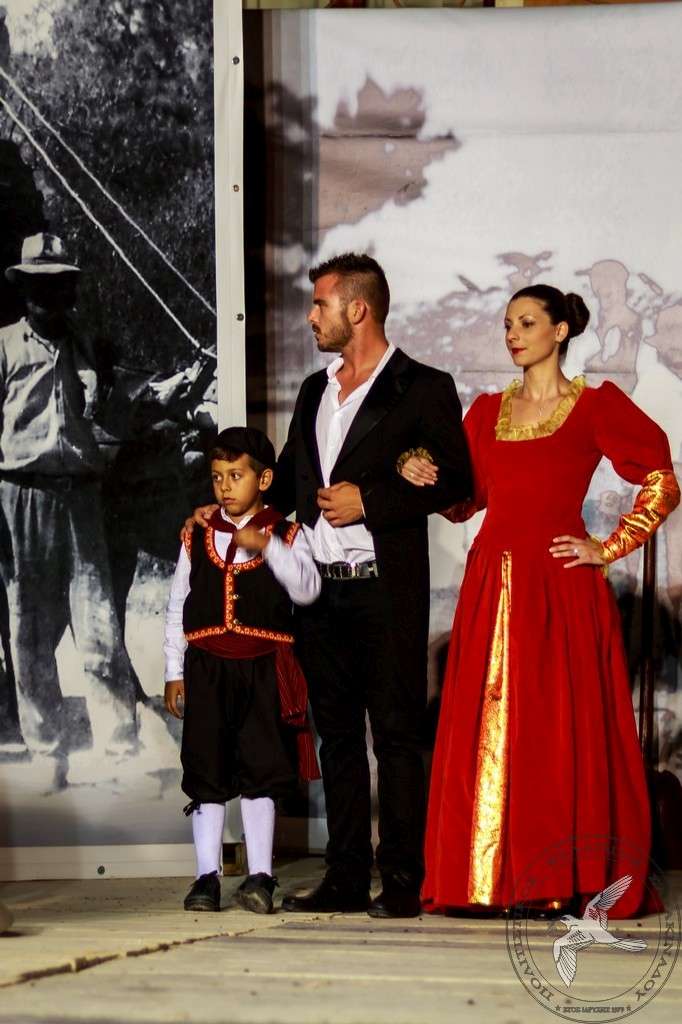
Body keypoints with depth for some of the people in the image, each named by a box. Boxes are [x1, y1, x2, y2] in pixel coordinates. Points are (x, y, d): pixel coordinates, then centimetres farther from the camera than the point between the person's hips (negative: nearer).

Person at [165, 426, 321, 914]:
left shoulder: (286, 535, 4)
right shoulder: (196, 538, 10)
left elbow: (307, 590, -12)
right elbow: (177, 608, 12)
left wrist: (268, 546, -22)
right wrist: (174, 672, 9)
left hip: (263, 667, -2)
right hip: (206, 667, 2)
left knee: (260, 772, -2)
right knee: (206, 773, 2)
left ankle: (260, 876, 1)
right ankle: (207, 876, 6)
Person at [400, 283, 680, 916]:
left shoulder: (596, 407, 1)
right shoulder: (488, 411, 15)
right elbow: (465, 501, 15)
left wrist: (609, 549, -4)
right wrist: (423, 475, -4)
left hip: (559, 587, -5)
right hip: (493, 586, 5)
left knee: (560, 728, -5)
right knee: (488, 731, 2)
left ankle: (567, 882, 0)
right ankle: (494, 879, 6)